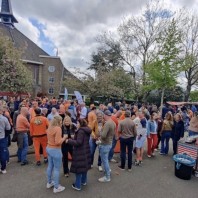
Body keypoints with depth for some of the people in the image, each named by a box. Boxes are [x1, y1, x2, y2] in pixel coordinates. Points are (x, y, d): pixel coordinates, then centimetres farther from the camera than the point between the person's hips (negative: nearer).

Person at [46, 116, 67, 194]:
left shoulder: (50, 128, 5)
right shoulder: (58, 128, -22)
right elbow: (58, 142, -25)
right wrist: (64, 137, -10)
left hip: (49, 148, 9)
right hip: (55, 150, -9)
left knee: (50, 166, 22)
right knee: (57, 169, 5)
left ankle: (49, 183, 38)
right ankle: (56, 187, 17)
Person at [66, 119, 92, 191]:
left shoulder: (81, 131, -20)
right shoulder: (87, 131, 8)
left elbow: (78, 142, -25)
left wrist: (69, 141, -15)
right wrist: (73, 139, 17)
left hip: (80, 152, -9)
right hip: (86, 151, 9)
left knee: (78, 168, 3)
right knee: (84, 166, 21)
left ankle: (78, 185, 16)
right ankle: (84, 181, 37)